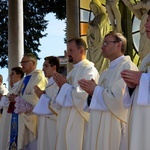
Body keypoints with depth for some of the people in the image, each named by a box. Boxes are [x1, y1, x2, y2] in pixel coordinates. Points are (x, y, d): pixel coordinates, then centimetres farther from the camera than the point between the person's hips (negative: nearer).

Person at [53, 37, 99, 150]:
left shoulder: (89, 69, -10)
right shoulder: (73, 71, 18)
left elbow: (84, 95, -23)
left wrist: (65, 85, -10)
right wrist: (62, 85, 1)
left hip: (79, 120, -9)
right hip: (67, 118, 9)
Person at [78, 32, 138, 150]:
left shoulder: (127, 66, -8)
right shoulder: (106, 73, 20)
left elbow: (120, 97, -20)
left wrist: (96, 89, -8)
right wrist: (92, 92, 1)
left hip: (115, 126, -8)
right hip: (99, 125, 8)